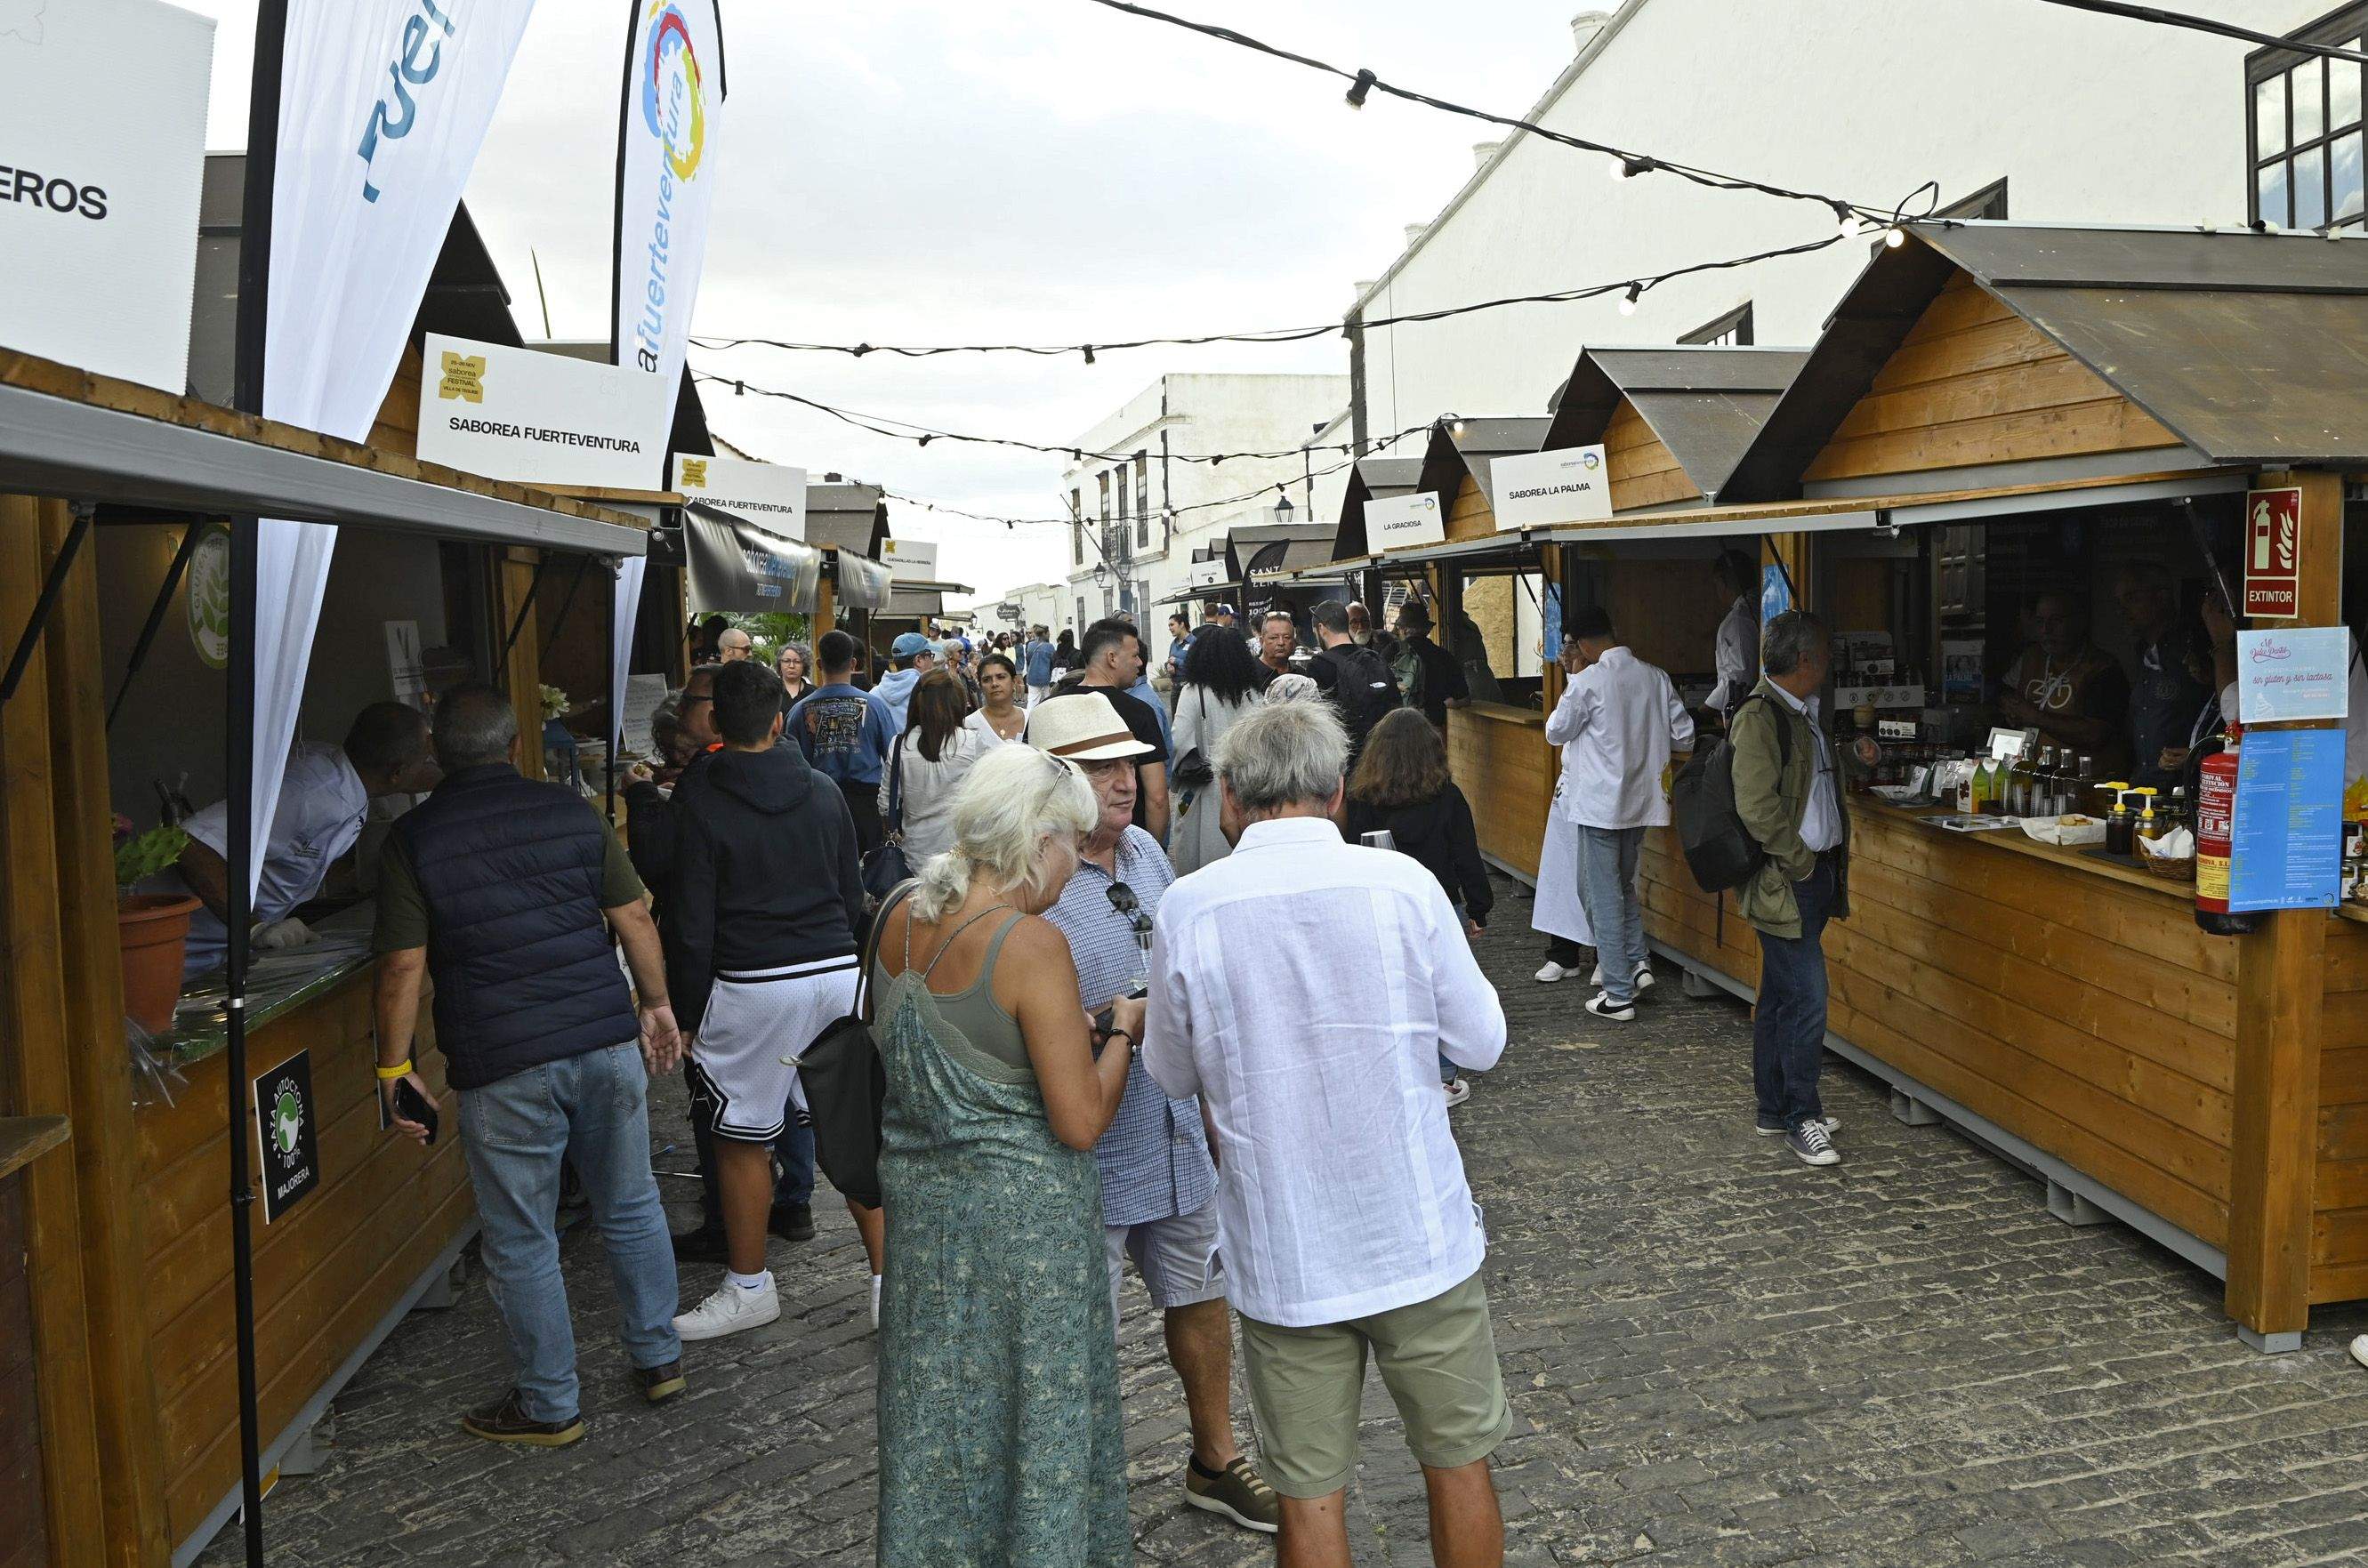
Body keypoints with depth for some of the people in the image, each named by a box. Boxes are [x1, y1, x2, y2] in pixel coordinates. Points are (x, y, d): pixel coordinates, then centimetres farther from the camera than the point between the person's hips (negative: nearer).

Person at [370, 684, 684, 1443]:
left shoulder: (412, 840, -4)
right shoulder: (572, 810, 3)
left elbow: (403, 967, -6)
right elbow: (633, 917, 4)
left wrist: (394, 1067, 4)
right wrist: (657, 1005, 15)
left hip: (502, 1066, -3)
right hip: (607, 1040, 3)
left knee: (521, 1244, 9)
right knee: (631, 1209, 18)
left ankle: (550, 1405, 21)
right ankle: (658, 1358, 29)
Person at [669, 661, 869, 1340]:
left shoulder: (700, 805, -6)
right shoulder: (825, 796, 6)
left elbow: (695, 926, -6)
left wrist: (689, 1015, 2)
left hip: (753, 986, -4)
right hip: (838, 973, 4)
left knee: (741, 1140, 9)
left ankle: (749, 1288, 20)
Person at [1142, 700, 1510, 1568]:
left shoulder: (1188, 909, -10)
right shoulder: (1403, 884, -11)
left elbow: (1171, 1074, 3)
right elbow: (1480, 1044, -1)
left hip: (1282, 1258, 0)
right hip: (1420, 1237, 1)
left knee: (1309, 1494, 14)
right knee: (1459, 1463, 19)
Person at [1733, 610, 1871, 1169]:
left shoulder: (1803, 714, 14)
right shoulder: (1758, 717, -16)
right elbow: (1757, 807, -21)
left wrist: (1854, 758, 13)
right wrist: (1802, 861, -14)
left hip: (1812, 874, 10)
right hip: (1784, 879, -10)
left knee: (1781, 997, 15)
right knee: (1806, 997, -7)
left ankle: (1774, 1109, 23)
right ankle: (1801, 1118, 3)